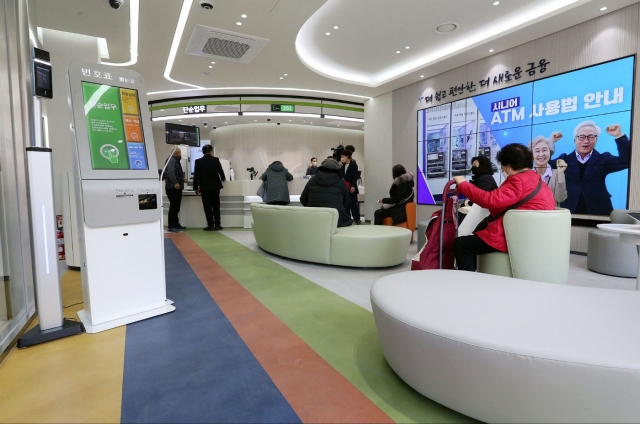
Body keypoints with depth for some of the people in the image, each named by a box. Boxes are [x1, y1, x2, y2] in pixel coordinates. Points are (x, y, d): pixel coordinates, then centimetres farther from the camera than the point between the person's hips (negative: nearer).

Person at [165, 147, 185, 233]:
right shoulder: (171, 160, -10)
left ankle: (176, 225, 22)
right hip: (172, 188, -10)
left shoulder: (176, 161, 21)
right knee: (173, 207, -9)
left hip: (177, 188, 10)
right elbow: (170, 172, -24)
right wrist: (175, 183, -32)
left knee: (176, 207, 14)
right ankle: (171, 226, -5)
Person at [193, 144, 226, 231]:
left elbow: (196, 176, -3)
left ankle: (211, 225, 3)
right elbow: (221, 172, 9)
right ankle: (217, 224, 10)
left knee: (207, 207, 3)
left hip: (204, 187, -2)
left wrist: (196, 188, 6)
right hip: (215, 186, 2)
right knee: (216, 206, 9)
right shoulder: (216, 160, 0)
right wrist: (222, 179, 31)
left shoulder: (198, 161, -4)